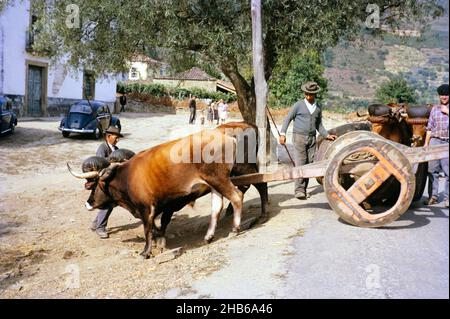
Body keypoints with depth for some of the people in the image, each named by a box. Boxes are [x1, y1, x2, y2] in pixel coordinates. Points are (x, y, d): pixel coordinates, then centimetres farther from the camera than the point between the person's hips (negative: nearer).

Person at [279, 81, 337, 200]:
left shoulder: (318, 108, 12)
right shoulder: (298, 105, -1)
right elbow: (287, 119, 1)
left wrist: (327, 135, 9)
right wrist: (283, 134, -9)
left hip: (312, 138, 4)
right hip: (299, 137, -4)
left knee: (309, 164, 3)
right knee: (300, 163, -13)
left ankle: (304, 190, 10)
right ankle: (299, 190, -14)